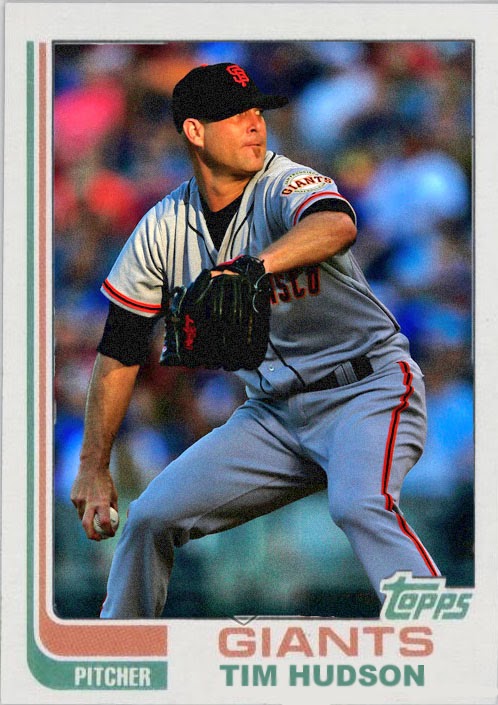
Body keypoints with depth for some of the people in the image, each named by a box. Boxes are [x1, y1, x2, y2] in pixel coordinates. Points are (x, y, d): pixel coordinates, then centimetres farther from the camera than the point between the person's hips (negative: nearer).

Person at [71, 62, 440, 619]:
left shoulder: (285, 186, -15)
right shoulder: (163, 229, 0)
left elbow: (336, 226, -41)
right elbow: (118, 353, 7)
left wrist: (247, 270, -58)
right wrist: (93, 468, 4)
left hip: (368, 391, -6)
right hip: (273, 415, 6)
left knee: (357, 505, -33)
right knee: (150, 518, 1)